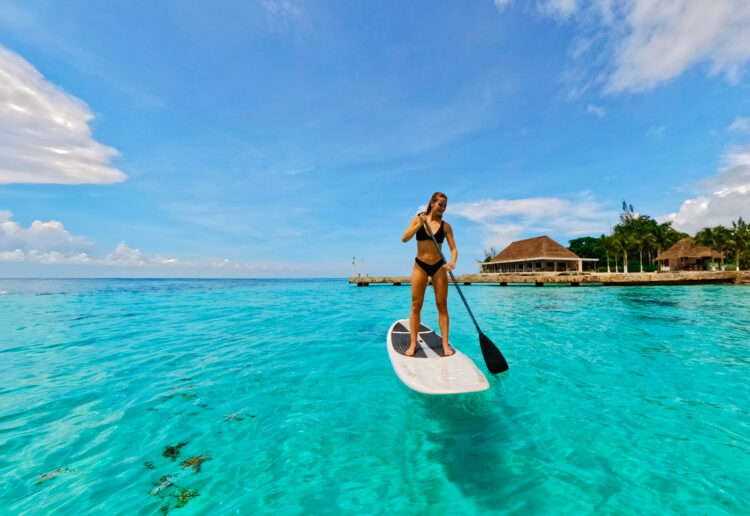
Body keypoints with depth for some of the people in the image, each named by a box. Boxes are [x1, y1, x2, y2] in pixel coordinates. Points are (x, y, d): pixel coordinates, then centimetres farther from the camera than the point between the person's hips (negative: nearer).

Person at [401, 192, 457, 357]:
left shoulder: (445, 226, 2)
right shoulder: (418, 219, 1)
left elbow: (453, 248, -2)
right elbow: (404, 238, -9)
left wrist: (452, 262, -22)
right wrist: (420, 224, -19)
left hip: (439, 267, 1)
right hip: (420, 266, -1)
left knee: (442, 305, 1)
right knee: (416, 305, 0)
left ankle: (445, 344, 8)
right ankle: (413, 343, 8)